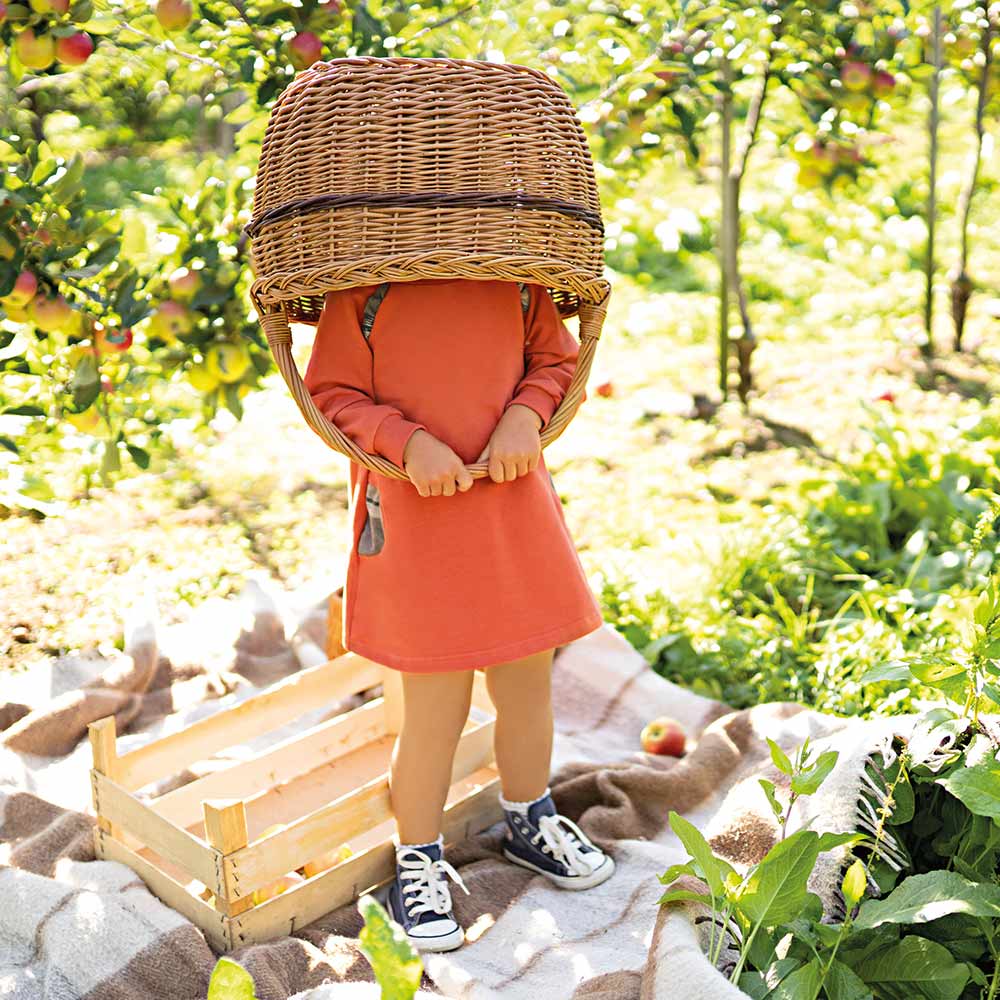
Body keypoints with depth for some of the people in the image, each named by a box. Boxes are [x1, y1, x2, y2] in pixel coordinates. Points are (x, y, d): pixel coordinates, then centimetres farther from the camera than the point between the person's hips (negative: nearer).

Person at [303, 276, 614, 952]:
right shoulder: (363, 285, -6)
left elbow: (557, 358, 12)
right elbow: (331, 393, -5)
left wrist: (526, 414, -9)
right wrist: (406, 441, -20)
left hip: (515, 500, 4)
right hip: (413, 513, -4)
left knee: (528, 680, 17)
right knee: (437, 703, 0)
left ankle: (531, 825, 44)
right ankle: (418, 866, 25)